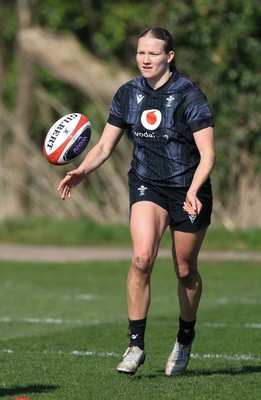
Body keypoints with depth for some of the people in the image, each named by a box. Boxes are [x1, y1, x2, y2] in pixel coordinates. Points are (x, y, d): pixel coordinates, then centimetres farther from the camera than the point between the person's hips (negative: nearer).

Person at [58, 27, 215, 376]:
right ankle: (135, 344, -15)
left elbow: (207, 154, -16)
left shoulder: (189, 95, -13)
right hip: (147, 186, 2)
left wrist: (193, 191, -31)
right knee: (142, 258, -20)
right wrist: (81, 171, -13)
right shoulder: (127, 94, 0)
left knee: (186, 271, 7)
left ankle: (185, 341, 31)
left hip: (189, 191, -2)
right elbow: (105, 146, 5)